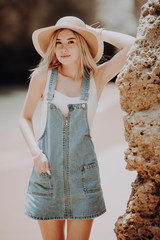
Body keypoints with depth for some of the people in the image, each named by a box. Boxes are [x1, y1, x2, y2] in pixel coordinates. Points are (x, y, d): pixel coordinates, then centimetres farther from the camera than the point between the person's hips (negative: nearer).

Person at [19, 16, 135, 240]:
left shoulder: (97, 77, 0)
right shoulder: (42, 76, 0)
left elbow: (132, 45, -11)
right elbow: (25, 118, 9)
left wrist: (98, 33, 0)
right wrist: (36, 152, -5)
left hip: (83, 171, 0)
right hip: (48, 170, 0)